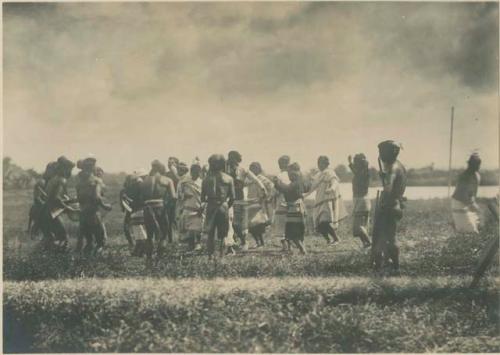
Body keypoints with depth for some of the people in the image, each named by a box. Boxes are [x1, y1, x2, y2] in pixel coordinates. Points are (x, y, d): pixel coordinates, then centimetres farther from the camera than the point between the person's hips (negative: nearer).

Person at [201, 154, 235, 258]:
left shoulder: (207, 179, 0)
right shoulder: (229, 179, -1)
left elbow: (202, 198, 2)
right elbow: (232, 197, -2)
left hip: (211, 207, 0)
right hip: (224, 207, 0)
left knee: (210, 233, 10)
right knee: (222, 234, 8)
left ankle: (211, 255, 6)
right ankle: (222, 254, 3)